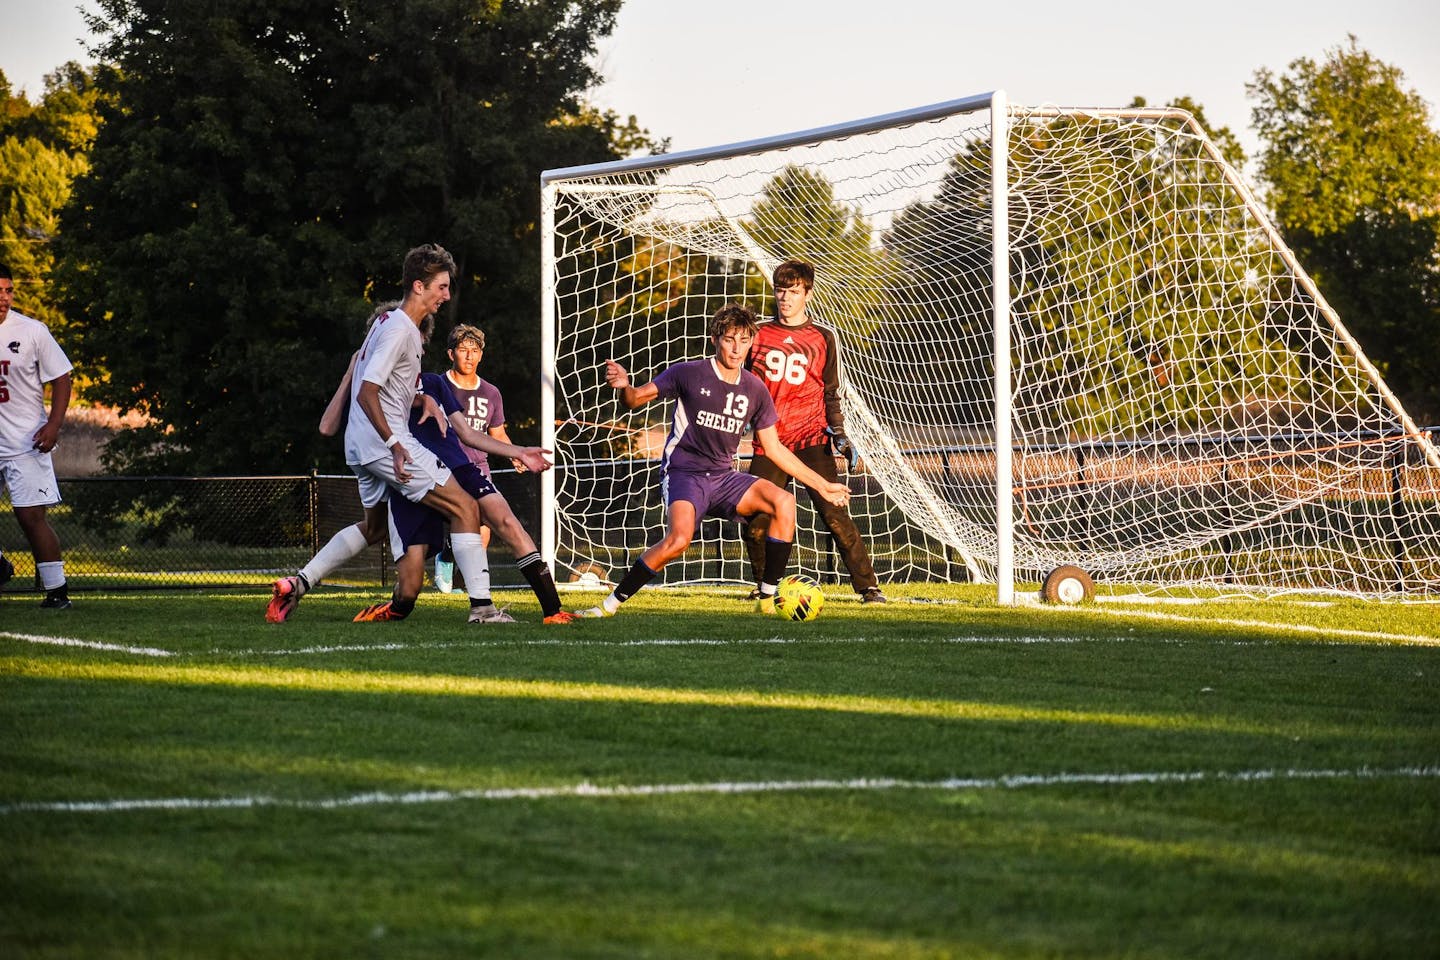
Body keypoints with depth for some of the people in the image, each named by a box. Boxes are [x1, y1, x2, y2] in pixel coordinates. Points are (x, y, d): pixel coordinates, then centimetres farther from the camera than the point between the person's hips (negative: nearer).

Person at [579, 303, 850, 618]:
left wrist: (821, 485, 13)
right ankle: (610, 604, -15)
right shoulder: (688, 373, -6)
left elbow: (774, 448, 14)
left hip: (723, 479, 5)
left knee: (784, 501, -21)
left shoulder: (755, 390, 6)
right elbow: (636, 399, -2)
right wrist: (624, 386, -27)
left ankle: (767, 598, -11)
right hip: (683, 474, -5)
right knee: (679, 539, -32)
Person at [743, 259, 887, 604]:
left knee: (835, 516, -13)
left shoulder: (822, 338, 6)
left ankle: (868, 586, -8)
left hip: (811, 442, -2)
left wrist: (839, 433, 0)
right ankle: (765, 585, 20)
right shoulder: (759, 334, 8)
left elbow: (831, 394, 11)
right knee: (754, 522, -3)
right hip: (769, 444, 2)